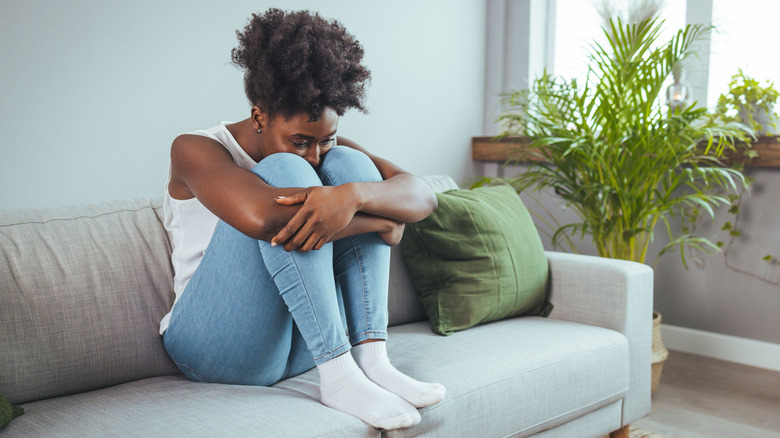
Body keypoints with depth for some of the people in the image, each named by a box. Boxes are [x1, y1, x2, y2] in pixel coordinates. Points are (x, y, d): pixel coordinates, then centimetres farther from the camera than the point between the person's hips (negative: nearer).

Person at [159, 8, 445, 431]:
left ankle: (371, 359, -21)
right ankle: (338, 377, -28)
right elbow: (261, 216, -33)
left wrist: (353, 195, -32)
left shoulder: (327, 149, 5)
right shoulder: (195, 150, -10)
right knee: (286, 172, -25)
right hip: (217, 344, -4)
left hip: (304, 341, 5)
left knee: (350, 164, -12)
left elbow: (423, 196, -10)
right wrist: (379, 222, -25)